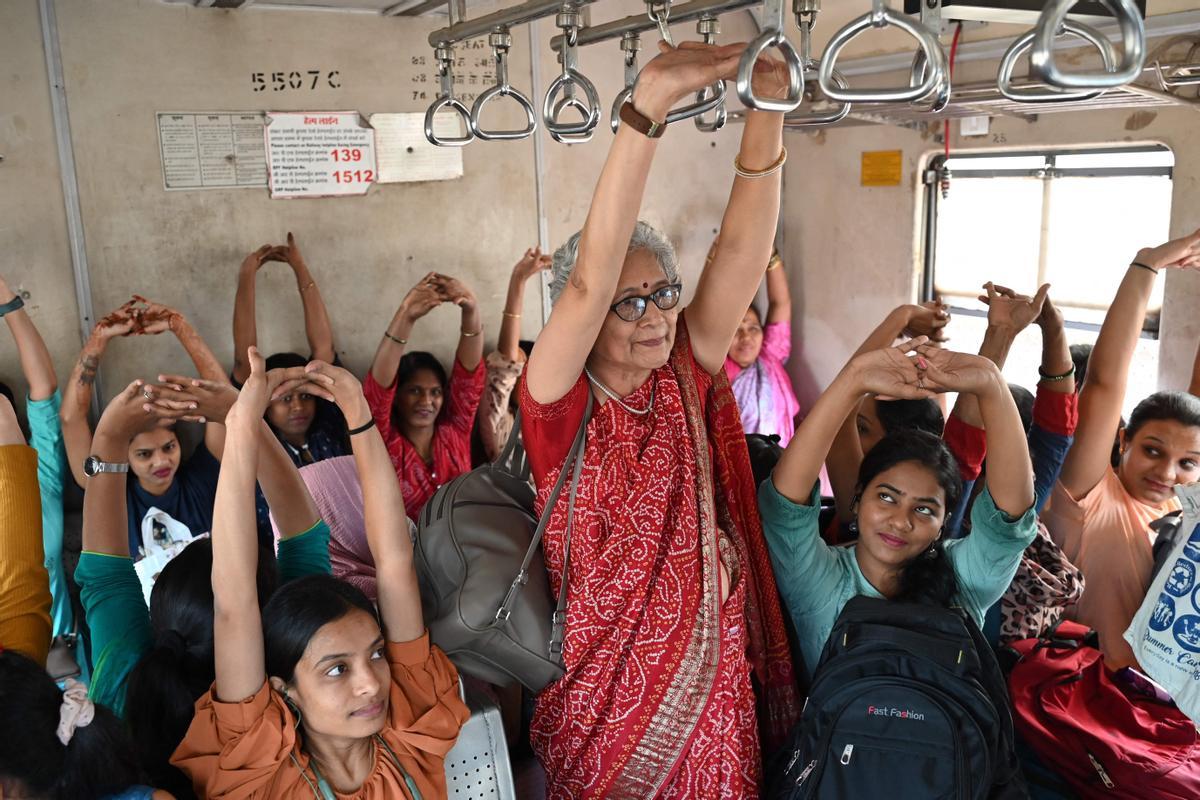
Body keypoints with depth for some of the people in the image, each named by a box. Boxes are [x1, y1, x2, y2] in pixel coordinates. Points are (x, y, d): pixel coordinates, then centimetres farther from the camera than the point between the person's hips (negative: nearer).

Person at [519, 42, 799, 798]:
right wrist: (649, 104, -35)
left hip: (710, 683, 4)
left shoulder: (685, 385, -3)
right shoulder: (562, 407, -14)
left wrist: (768, 113, -24)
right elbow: (590, 276, -29)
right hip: (604, 690, -3)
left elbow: (742, 255, -13)